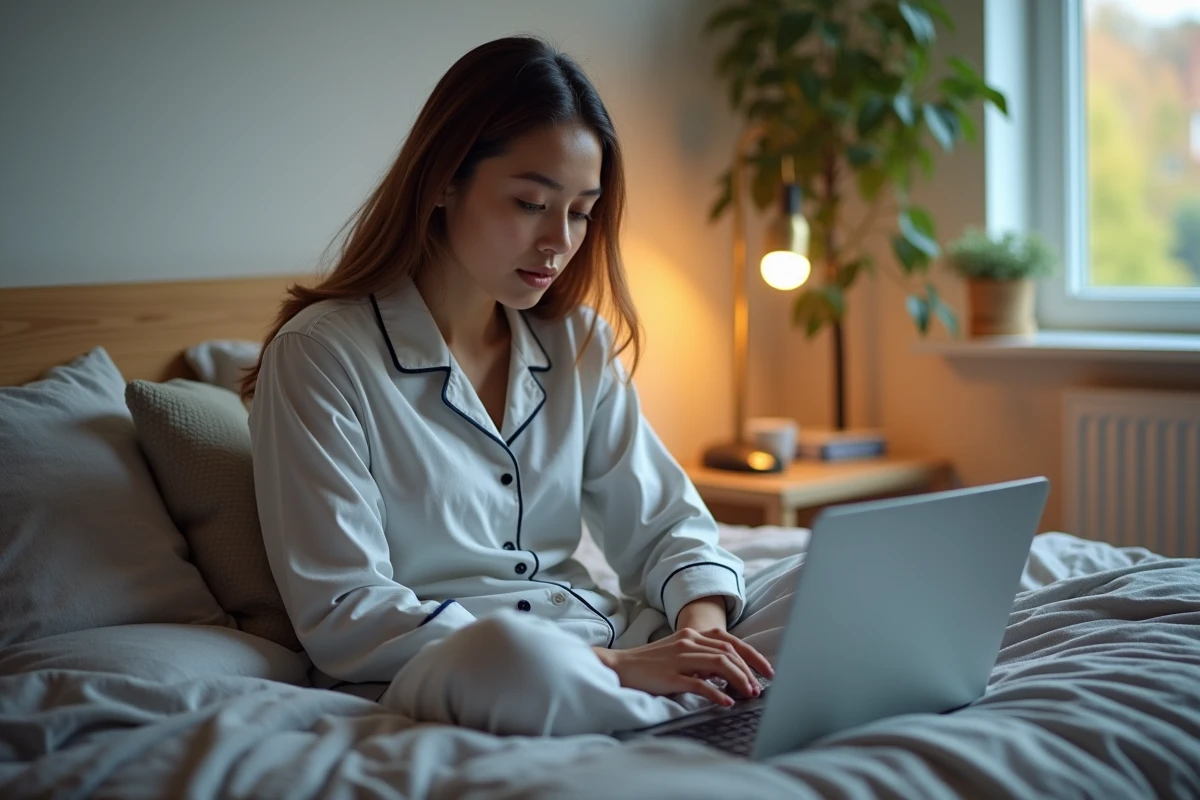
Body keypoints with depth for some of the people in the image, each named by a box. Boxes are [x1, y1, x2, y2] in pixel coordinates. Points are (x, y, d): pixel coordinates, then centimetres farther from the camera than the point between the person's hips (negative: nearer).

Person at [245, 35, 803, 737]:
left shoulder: (578, 344, 13)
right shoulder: (321, 354, -6)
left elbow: (666, 526, 13)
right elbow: (341, 616, -14)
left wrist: (702, 620, -13)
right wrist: (609, 664, -21)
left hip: (612, 654, 5)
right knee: (508, 651, -39)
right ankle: (718, 708, -19)